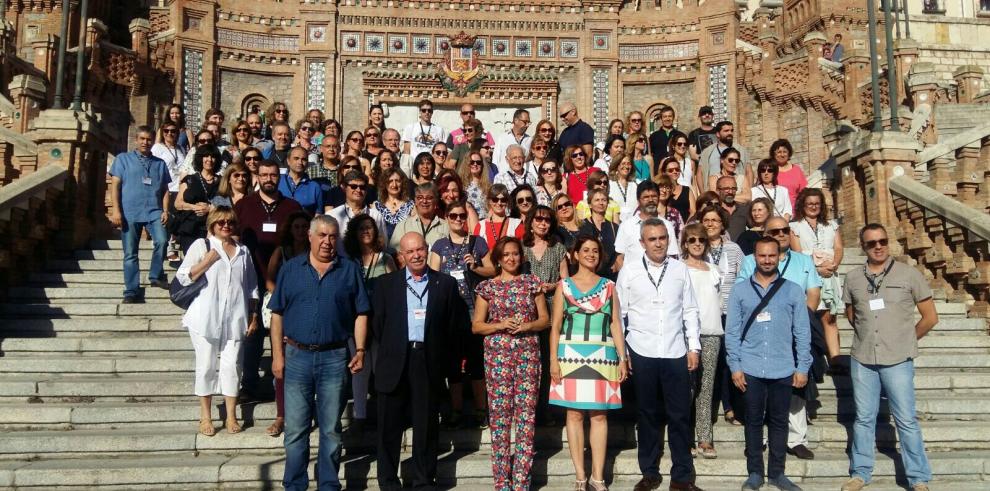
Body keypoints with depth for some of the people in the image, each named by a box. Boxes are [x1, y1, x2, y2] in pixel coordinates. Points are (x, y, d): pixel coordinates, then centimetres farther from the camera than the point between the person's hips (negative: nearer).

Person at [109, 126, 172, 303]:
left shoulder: (160, 163, 18)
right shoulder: (123, 159, 11)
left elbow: (165, 189, 15)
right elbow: (115, 186, 4)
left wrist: (165, 210, 1)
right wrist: (116, 211, -6)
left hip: (154, 212, 1)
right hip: (129, 213, -1)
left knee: (162, 241, -24)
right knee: (130, 254, 1)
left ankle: (156, 276, -5)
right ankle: (132, 291, 7)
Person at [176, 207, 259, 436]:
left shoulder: (243, 251, 14)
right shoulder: (201, 245, 4)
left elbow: (252, 287, 17)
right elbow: (183, 277, -3)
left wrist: (254, 315, 12)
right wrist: (207, 261, -13)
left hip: (234, 319, 2)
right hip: (206, 318, -2)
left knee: (231, 366, 2)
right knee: (206, 366, 4)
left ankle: (231, 417, 10)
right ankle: (205, 417, 14)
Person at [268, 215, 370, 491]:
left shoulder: (350, 270, 4)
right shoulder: (291, 269, 5)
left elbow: (361, 314, 4)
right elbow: (277, 314, 5)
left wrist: (360, 350, -5)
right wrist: (278, 355, -1)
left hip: (334, 358, 0)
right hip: (297, 356, 1)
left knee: (331, 430, 8)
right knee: (295, 429, 6)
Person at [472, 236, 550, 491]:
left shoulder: (532, 282, 8)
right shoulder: (487, 286, 5)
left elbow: (545, 319, 10)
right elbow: (476, 325, 6)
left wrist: (527, 326, -9)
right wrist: (499, 325, -11)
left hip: (528, 353, 1)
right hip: (498, 354, -1)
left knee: (526, 412, -1)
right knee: (499, 413, -1)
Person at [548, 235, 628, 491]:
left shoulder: (609, 286, 11)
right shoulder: (564, 285, 7)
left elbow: (616, 324, 8)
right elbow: (555, 325, 4)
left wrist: (622, 359, 0)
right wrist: (553, 360, -6)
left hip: (601, 357, 1)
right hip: (571, 356, -1)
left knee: (599, 414, 1)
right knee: (574, 414, 1)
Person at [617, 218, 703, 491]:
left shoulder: (680, 269, 5)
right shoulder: (628, 271, 1)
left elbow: (690, 311, 7)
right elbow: (619, 314, 2)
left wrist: (693, 347, 3)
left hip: (676, 353, 1)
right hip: (642, 353, -1)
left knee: (680, 415, 4)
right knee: (647, 414, 10)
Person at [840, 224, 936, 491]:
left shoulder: (909, 274, -3)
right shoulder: (853, 278, 4)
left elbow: (930, 317, 2)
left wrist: (906, 341, 6)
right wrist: (867, 336, 12)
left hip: (898, 361, -3)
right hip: (862, 359, 3)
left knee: (906, 420, 3)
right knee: (864, 418, 12)